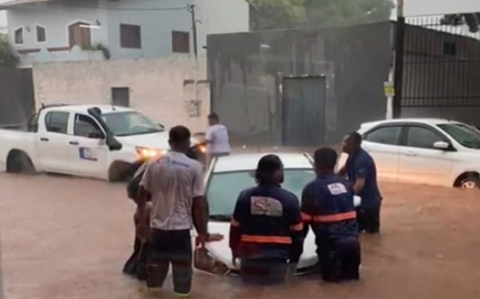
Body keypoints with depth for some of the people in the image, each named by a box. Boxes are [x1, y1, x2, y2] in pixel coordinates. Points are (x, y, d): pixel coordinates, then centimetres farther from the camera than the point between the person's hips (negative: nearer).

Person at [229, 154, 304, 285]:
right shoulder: (289, 199, -7)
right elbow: (297, 231, -1)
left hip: (250, 257, 2)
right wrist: (294, 257, 12)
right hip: (277, 258, -2)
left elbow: (235, 228, 5)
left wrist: (235, 251, 19)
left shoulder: (245, 196, -1)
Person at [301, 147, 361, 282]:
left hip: (331, 242, -5)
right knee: (351, 273, 25)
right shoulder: (346, 184, 12)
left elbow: (304, 221, -2)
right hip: (353, 239, 5)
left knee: (330, 275, 14)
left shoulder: (312, 188, -6)